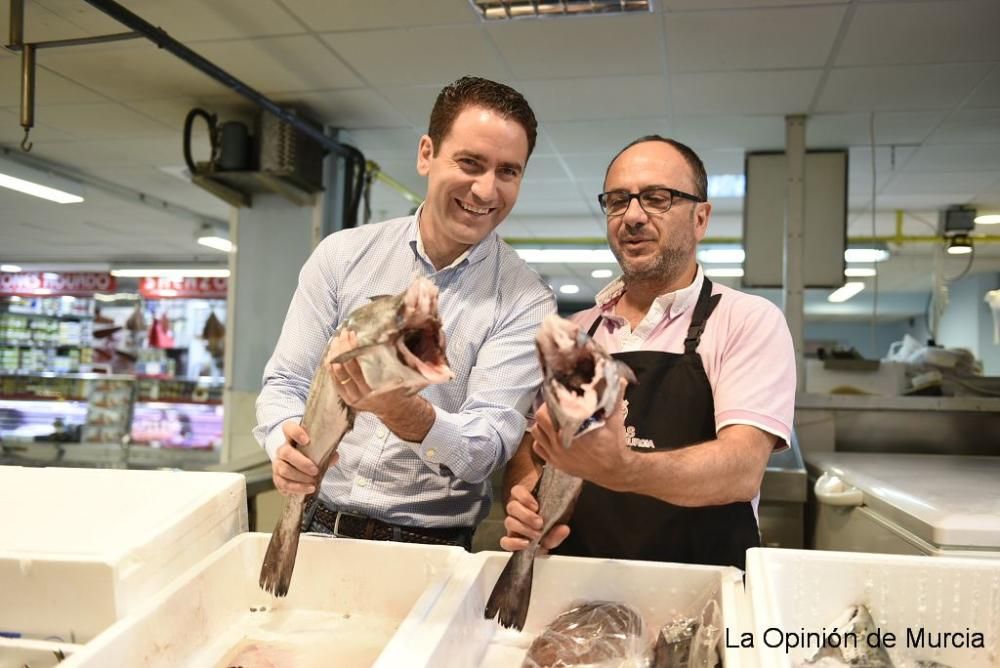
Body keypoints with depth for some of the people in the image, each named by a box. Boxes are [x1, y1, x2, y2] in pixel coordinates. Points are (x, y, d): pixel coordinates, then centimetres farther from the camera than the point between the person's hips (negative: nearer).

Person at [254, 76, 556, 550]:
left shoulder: (526, 303, -4)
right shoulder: (341, 255, 3)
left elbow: (491, 443, -12)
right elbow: (285, 382, 5)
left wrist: (409, 414, -32)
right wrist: (286, 440, -17)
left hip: (433, 551, 0)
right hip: (318, 529, 1)